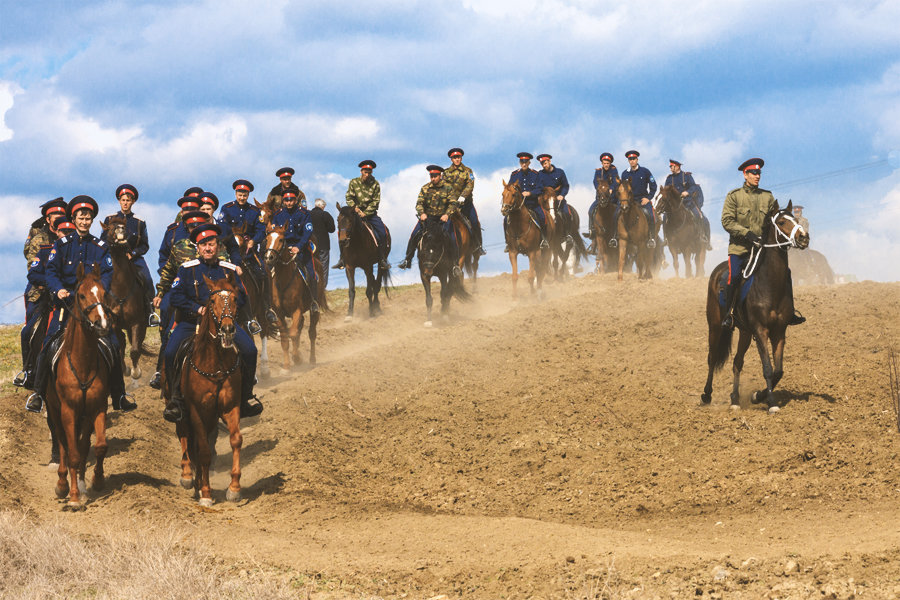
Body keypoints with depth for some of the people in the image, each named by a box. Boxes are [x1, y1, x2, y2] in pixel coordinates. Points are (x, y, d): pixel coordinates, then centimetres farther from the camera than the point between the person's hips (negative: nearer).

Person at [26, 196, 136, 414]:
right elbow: (51, 271, 1)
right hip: (66, 299, -1)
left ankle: (119, 396, 1)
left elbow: (107, 274, 3)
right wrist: (58, 289, -18)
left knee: (112, 344, -8)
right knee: (49, 343, -12)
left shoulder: (100, 247, 10)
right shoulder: (62, 244, 7)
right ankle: (38, 393, -1)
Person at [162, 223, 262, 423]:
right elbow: (176, 297, -1)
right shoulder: (187, 269, 6)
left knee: (249, 350, -19)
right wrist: (198, 308, -12)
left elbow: (241, 297, 11)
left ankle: (246, 394, -1)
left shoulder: (229, 269, 11)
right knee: (170, 353, -24)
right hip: (191, 320, -1)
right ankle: (175, 398, -7)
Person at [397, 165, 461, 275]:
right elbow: (419, 203, -1)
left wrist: (447, 214, -27)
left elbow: (453, 204, -8)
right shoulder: (425, 188, 3)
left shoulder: (448, 188, -2)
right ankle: (407, 260, -5)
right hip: (427, 217, 1)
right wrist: (422, 213, -22)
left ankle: (455, 265, -8)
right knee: (414, 235, -16)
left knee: (453, 239, -18)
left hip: (443, 217, -1)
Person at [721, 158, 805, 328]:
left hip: (763, 246, 3)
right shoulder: (734, 196, 1)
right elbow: (727, 221, -8)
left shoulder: (768, 196, 11)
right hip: (739, 247, -3)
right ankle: (728, 314, -13)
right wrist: (746, 233, -20)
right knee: (734, 276, -27)